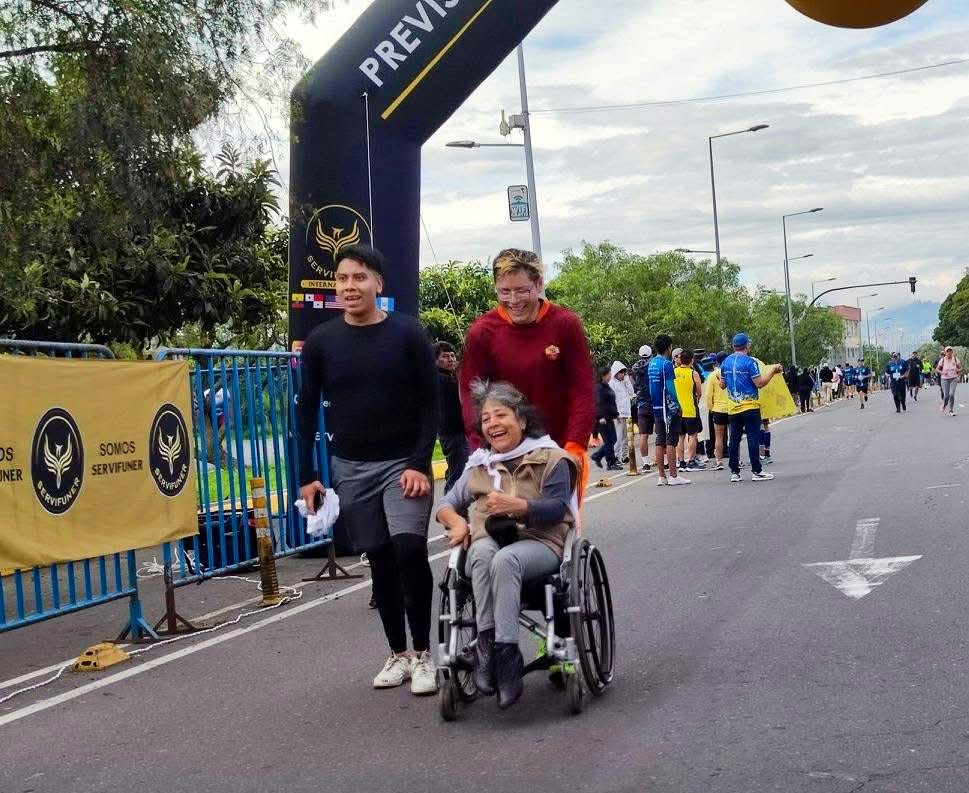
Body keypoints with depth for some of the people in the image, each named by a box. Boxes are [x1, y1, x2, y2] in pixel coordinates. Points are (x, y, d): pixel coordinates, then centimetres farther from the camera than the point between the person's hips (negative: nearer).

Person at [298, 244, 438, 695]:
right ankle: (398, 654, 18)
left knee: (409, 548, -17)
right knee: (380, 560, 5)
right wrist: (307, 476, 1)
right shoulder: (320, 342, 2)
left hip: (403, 463, -2)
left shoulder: (407, 334, -4)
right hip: (351, 468, 3)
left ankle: (422, 654, -4)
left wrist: (421, 464, -13)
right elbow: (307, 412, 6)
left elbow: (429, 404, -4)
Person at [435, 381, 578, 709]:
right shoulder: (479, 464, 25)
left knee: (505, 560, -39)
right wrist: (457, 521, 1)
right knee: (483, 553, -36)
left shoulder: (549, 457, 10)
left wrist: (517, 506, -20)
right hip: (488, 541, 3)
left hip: (537, 542, -3)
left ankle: (505, 651, -41)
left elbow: (557, 508, -3)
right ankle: (488, 643, -39)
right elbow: (447, 504, 25)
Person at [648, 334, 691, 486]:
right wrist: (678, 406, -11)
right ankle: (673, 476, -6)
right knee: (671, 442, -6)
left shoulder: (652, 364, 11)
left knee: (660, 442, 8)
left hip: (656, 408, 8)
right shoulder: (666, 364, -13)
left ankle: (661, 476, 10)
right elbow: (670, 388, -17)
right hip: (669, 408, -8)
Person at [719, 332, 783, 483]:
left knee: (734, 439, 8)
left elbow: (722, 385, 13)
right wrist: (773, 371, -4)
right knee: (753, 438, -2)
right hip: (750, 407, -5)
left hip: (732, 408, 5)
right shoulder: (750, 362, -11)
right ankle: (756, 471, -1)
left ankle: (734, 472, 9)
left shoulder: (726, 362, 6)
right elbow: (759, 383, -15)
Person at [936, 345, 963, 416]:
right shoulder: (942, 360, -5)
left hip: (953, 379, 0)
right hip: (944, 379, 0)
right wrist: (942, 372, -15)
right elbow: (937, 369, 3)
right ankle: (944, 404, 32)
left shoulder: (955, 359, -2)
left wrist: (959, 370, -10)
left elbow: (960, 368, 12)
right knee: (946, 395, -4)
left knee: (951, 394, -15)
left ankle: (951, 410, 0)